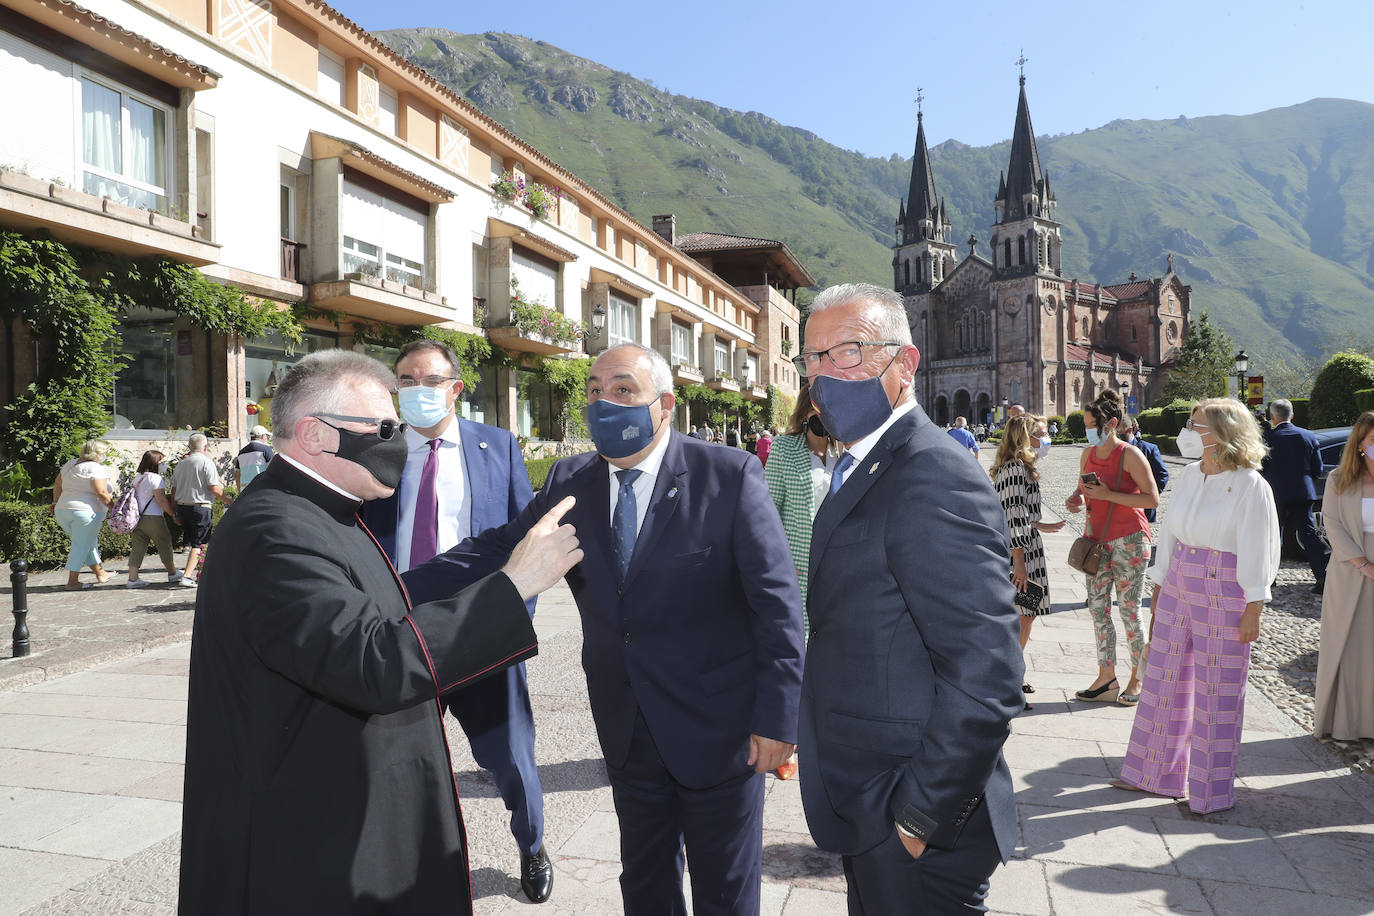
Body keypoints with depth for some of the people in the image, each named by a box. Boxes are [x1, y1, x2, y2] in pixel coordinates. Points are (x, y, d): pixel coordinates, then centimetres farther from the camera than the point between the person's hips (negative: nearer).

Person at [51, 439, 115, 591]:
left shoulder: (70, 464, 13)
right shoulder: (96, 469, -11)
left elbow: (57, 484, 22)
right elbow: (102, 493, -18)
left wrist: (56, 502, 33)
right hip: (86, 511, -8)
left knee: (88, 543, 18)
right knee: (82, 546, -2)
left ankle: (100, 574, 27)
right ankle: (72, 582, 0)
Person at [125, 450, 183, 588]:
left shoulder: (137, 477, 14)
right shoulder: (155, 478, -12)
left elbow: (135, 497, 18)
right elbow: (161, 500, -16)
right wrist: (174, 512, -8)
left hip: (137, 517, 8)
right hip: (153, 518, -8)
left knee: (137, 547, 6)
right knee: (165, 545, 7)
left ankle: (132, 578, 1)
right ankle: (172, 574, 19)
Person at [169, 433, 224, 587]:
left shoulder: (180, 464, 10)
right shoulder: (207, 463, -9)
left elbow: (174, 490, 13)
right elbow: (215, 489, -14)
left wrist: (176, 513, 18)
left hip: (182, 507, 6)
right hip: (200, 507, -6)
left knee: (191, 541, 17)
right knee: (198, 544, -3)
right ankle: (187, 576, -10)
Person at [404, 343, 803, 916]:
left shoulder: (729, 476, -14)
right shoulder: (569, 484, 0)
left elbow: (776, 603, -14)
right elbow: (496, 551, -5)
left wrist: (777, 719, -14)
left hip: (718, 732, -4)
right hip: (629, 733, 4)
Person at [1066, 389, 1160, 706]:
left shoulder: (1130, 455, -12)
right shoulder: (1089, 453, 8)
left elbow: (1153, 499, -15)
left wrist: (1108, 495, -22)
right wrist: (1076, 499, -2)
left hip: (1129, 540, -7)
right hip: (1097, 539, 7)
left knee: (1129, 611, 1)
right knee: (1097, 609, 6)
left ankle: (1137, 680, 16)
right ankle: (1106, 679, 15)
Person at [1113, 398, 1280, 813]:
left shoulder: (1251, 485, -12)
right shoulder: (1187, 476, 6)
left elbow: (1258, 550, -11)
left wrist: (1253, 607, -12)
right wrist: (1159, 586, 14)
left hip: (1225, 595, -6)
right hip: (1179, 588, 6)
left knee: (1217, 689, 4)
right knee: (1165, 675, 13)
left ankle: (1212, 789, 21)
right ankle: (1158, 771, 29)